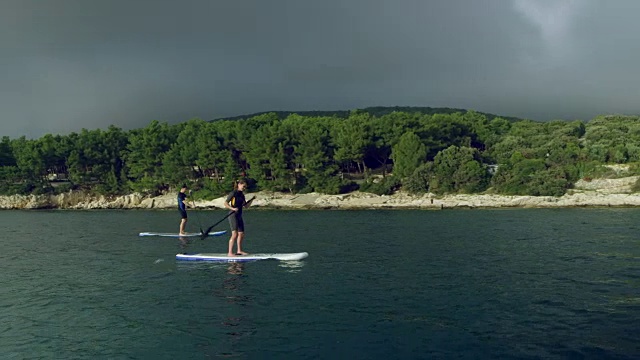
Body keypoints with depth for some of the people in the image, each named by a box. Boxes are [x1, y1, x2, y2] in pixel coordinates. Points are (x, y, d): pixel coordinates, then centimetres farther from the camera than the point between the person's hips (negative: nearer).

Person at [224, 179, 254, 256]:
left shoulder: (242, 195, 15)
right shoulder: (233, 193, -8)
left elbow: (246, 206, 18)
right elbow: (225, 203, -13)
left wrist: (251, 200, 3)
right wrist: (233, 208, -26)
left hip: (239, 216, 8)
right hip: (233, 215, -8)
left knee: (241, 234, 12)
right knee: (235, 234, -16)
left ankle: (239, 251, 25)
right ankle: (230, 252, -16)